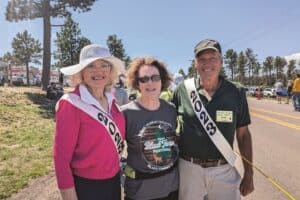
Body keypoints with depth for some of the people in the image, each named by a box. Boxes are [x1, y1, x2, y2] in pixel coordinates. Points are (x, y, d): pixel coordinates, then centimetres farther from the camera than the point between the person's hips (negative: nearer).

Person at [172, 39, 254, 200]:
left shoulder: (236, 93, -5)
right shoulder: (182, 90, -8)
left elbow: (243, 134, 3)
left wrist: (248, 174, 4)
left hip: (224, 170, 1)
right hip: (188, 168, 0)